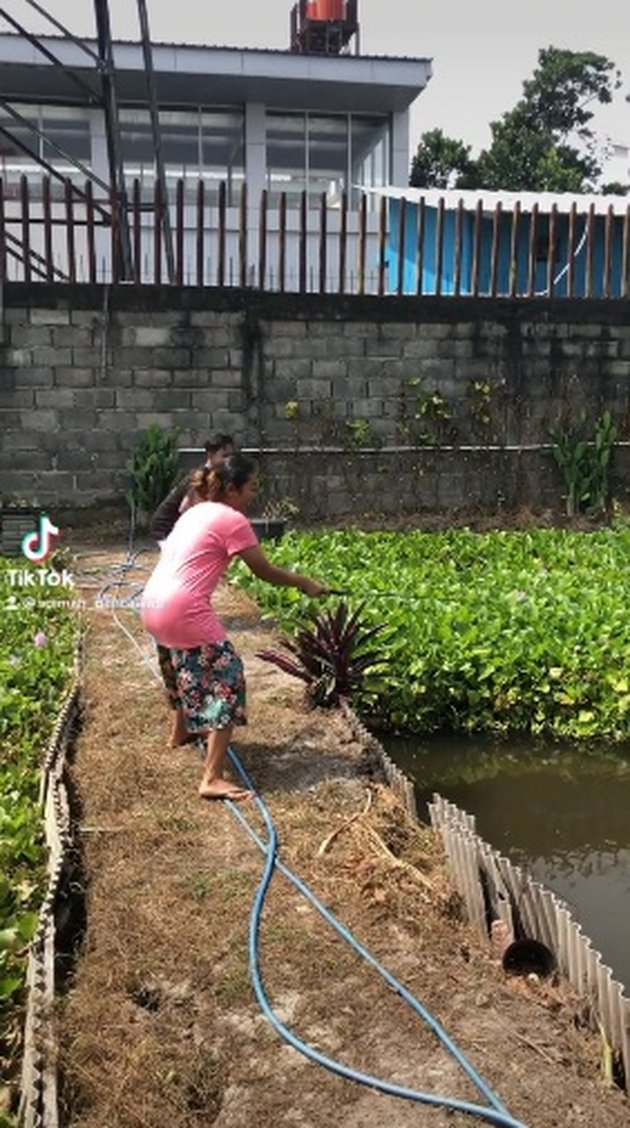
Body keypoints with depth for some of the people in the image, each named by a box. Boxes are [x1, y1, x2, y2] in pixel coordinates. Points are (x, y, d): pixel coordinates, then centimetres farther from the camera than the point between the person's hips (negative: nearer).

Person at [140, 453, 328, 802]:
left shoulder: (197, 511, 19)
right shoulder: (233, 520, -6)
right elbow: (265, 571, -1)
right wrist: (305, 583, 13)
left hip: (153, 604, 10)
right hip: (183, 610, -9)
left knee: (188, 667, 33)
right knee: (226, 678, -4)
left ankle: (181, 731, 55)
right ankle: (212, 780, -10)